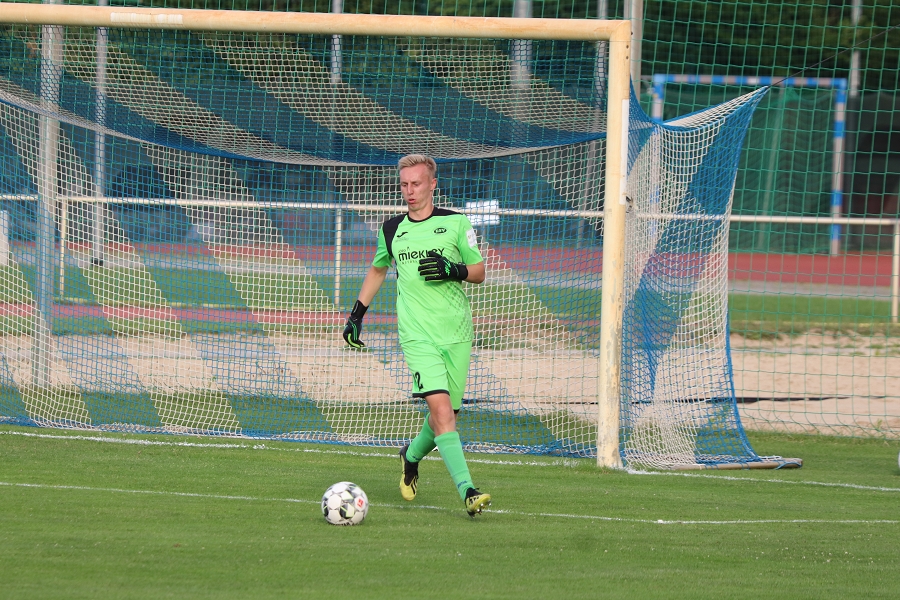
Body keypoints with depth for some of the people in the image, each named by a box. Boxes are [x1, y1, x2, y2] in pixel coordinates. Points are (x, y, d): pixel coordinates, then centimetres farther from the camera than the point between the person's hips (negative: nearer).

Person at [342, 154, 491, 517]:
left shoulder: (456, 223, 4)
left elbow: (479, 271, 8)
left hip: (457, 334, 1)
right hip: (417, 334, -1)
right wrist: (357, 313, 24)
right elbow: (378, 269, 27)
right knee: (440, 408, -19)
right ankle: (467, 491, -25)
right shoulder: (392, 229, 10)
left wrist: (452, 270, -13)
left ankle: (412, 456, 39)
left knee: (445, 414, 6)